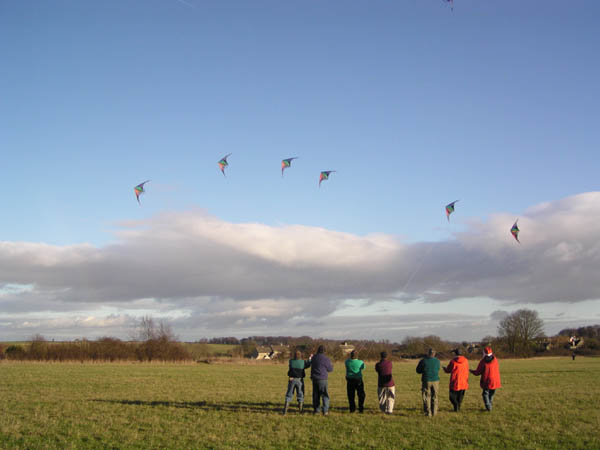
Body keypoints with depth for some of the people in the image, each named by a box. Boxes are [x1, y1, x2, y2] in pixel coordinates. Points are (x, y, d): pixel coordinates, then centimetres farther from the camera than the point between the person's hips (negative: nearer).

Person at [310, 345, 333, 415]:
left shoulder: (314, 358, 5)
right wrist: (331, 365, 18)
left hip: (314, 378, 5)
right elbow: (330, 369, -3)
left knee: (316, 395, 12)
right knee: (325, 395, 0)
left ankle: (316, 410, 16)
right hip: (322, 379, -5)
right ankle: (325, 410, -7)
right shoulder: (326, 359, -12)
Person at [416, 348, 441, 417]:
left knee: (426, 397, 4)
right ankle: (434, 412, 17)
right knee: (434, 397, 14)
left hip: (426, 381, -2)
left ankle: (428, 413, 0)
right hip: (435, 380, 2)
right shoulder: (437, 361, 0)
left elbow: (418, 371, 2)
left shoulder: (423, 361, -7)